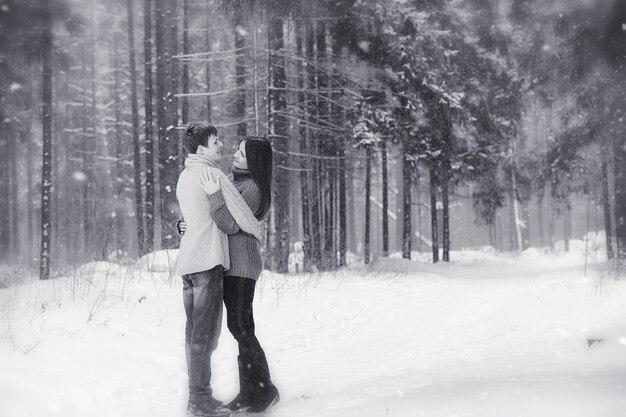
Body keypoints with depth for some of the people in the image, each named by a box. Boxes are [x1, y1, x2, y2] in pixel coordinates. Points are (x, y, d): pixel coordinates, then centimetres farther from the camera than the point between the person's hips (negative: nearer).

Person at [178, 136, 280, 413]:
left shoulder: (252, 188, -12)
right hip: (228, 264, 9)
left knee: (241, 328, -10)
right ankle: (249, 392, 13)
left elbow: (231, 225, -18)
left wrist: (215, 195, -27)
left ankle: (264, 391, -2)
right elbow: (207, 214, 20)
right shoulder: (231, 178, 14)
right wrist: (186, 226, 2)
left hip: (241, 264, -9)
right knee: (238, 328, 9)